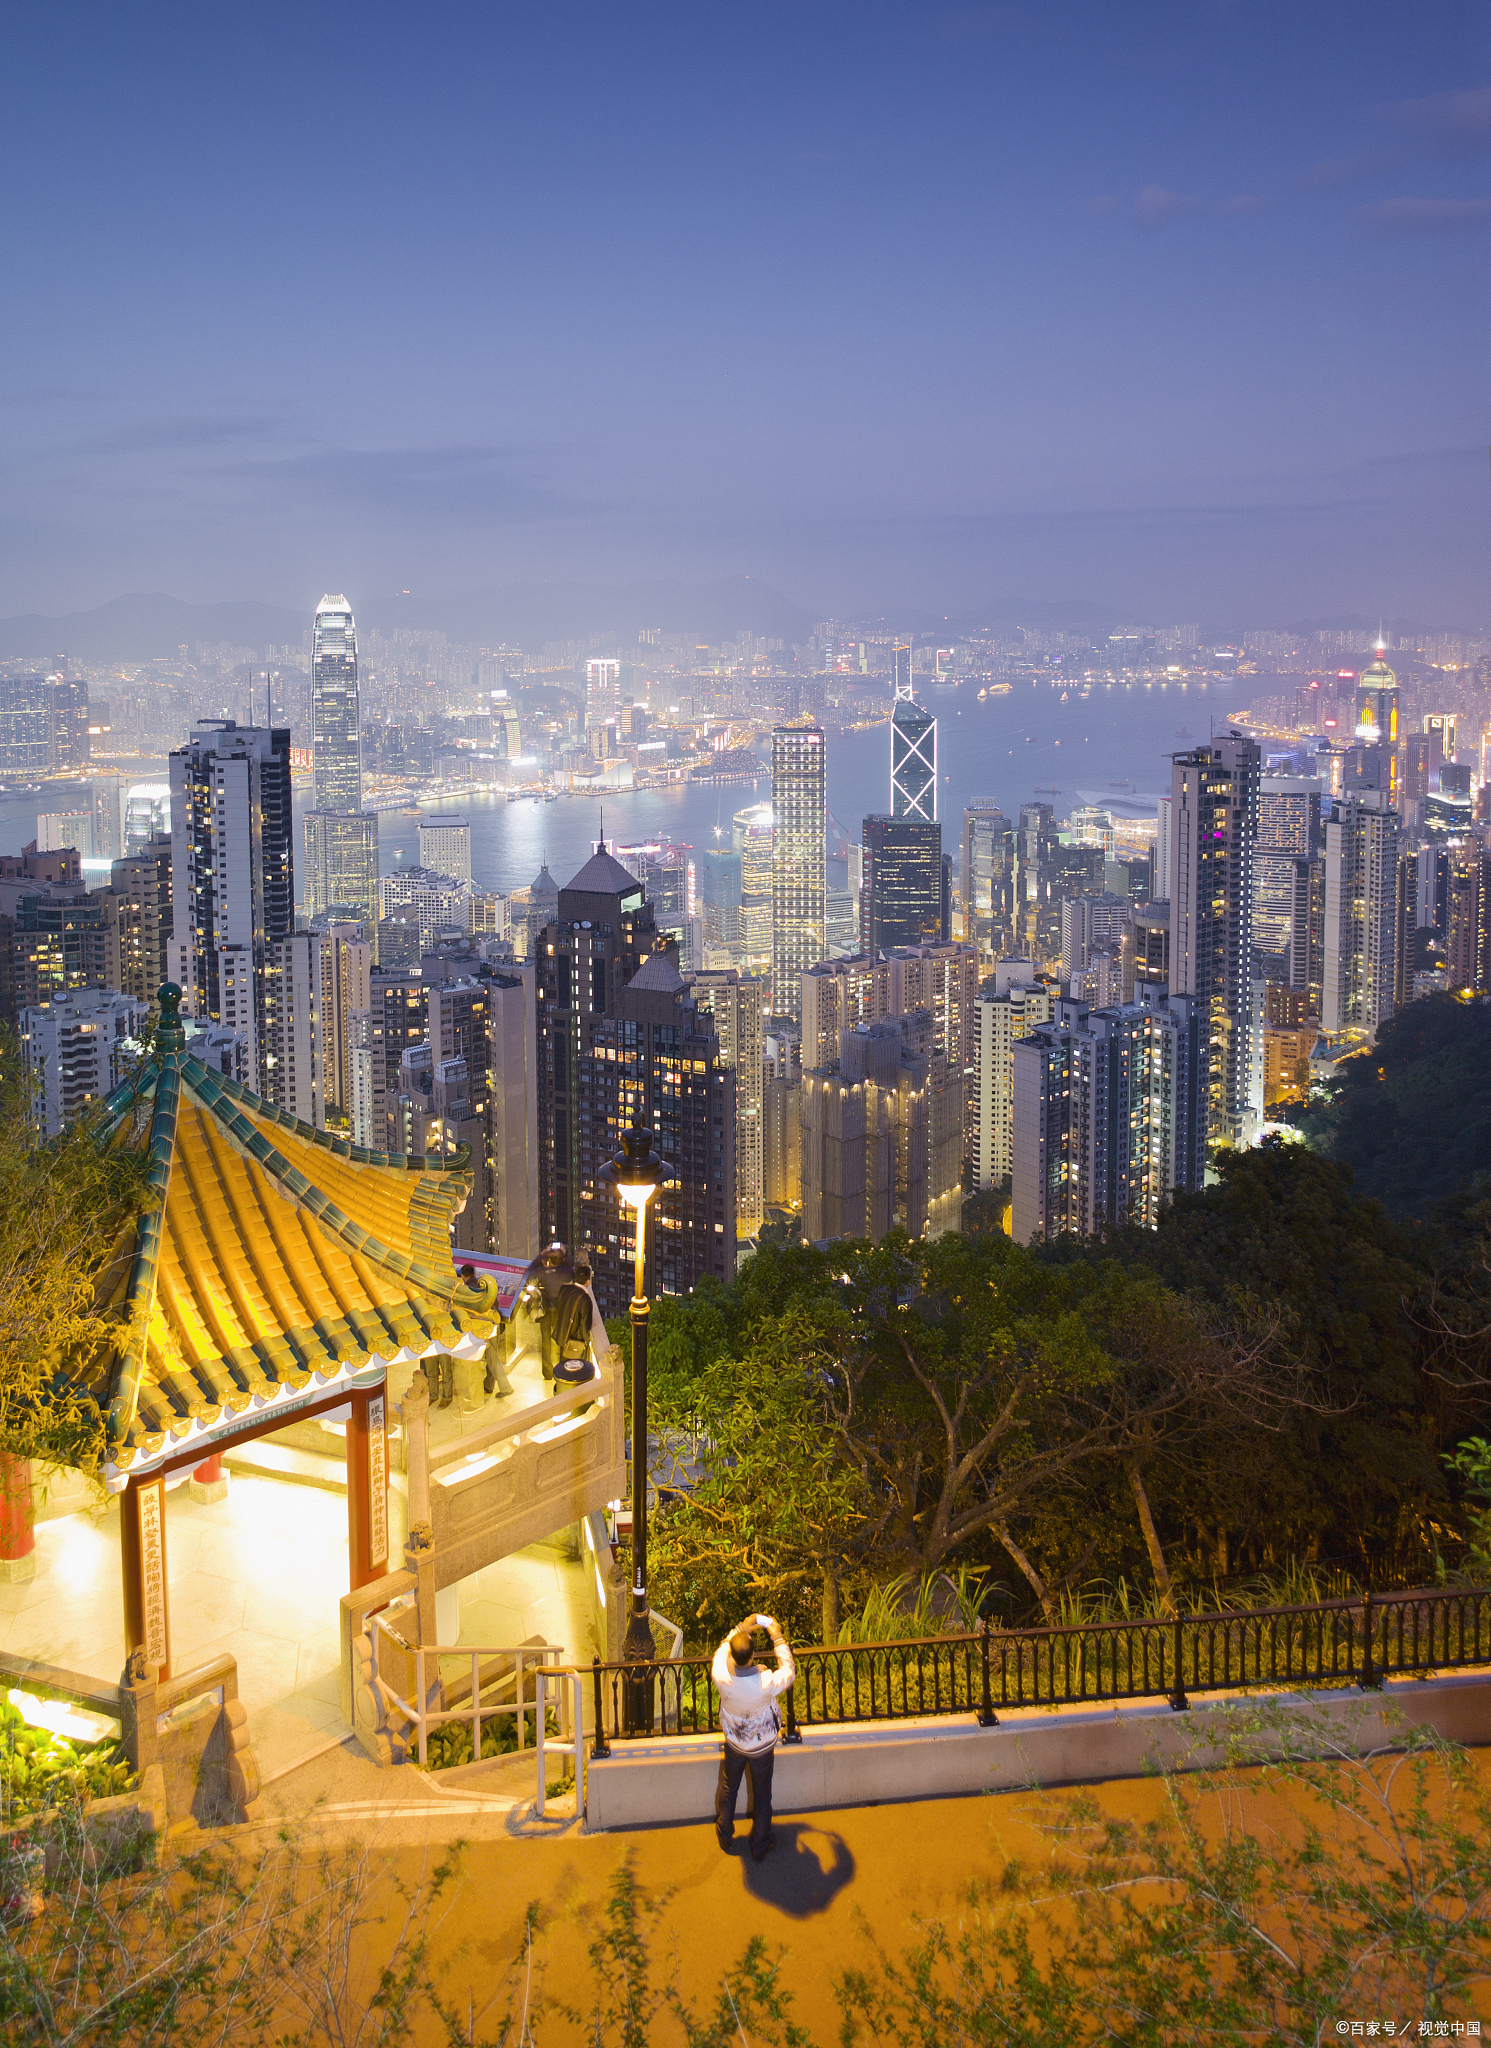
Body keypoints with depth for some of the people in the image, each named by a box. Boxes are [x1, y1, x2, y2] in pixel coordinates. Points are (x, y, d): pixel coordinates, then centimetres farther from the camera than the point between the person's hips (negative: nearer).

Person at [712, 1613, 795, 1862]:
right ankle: (759, 1844, 40)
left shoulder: (722, 1677, -34)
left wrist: (744, 1627, -6)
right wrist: (778, 1638, -9)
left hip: (734, 1743, 2)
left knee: (729, 1787, 27)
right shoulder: (768, 1683, -39)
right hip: (763, 1746, -2)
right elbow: (789, 1671, -16)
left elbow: (722, 1650, -11)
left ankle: (725, 1835, 49)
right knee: (761, 1793, 21)